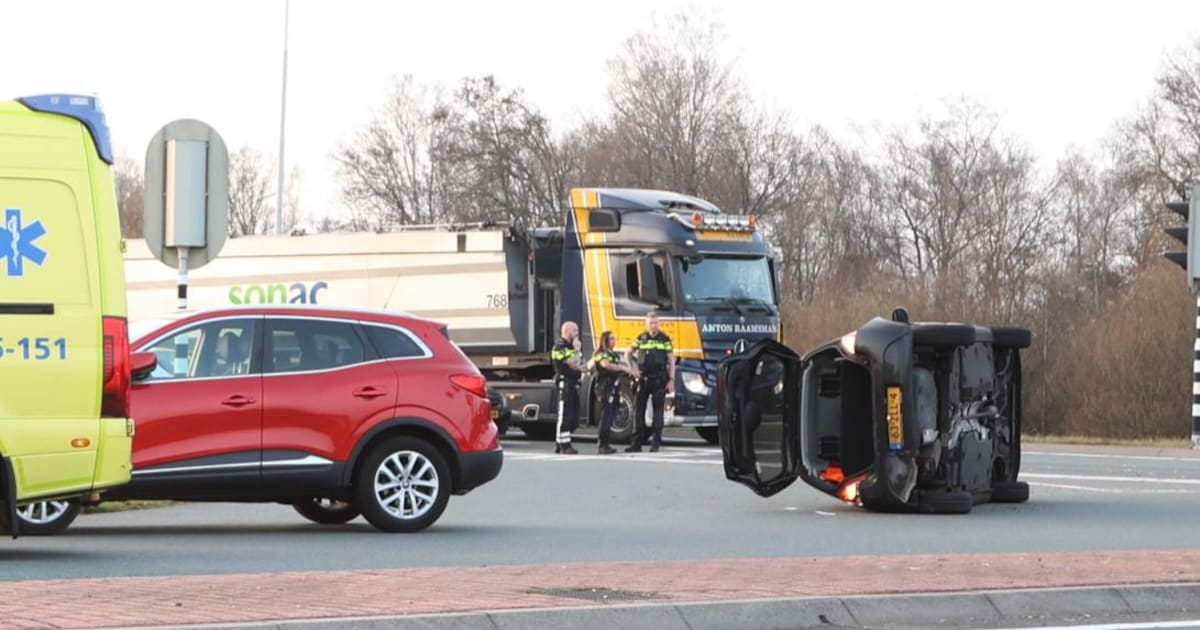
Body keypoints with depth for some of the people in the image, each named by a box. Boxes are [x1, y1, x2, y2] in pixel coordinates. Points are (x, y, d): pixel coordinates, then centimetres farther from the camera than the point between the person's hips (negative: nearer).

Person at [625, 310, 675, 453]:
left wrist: (671, 379, -4)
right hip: (644, 379, 2)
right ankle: (637, 442, 6)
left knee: (658, 410, -1)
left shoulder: (665, 339, 3)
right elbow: (628, 354, 17)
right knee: (639, 410, 2)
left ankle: (656, 442, 3)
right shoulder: (641, 339, 6)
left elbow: (671, 360, 3)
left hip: (659, 380, -2)